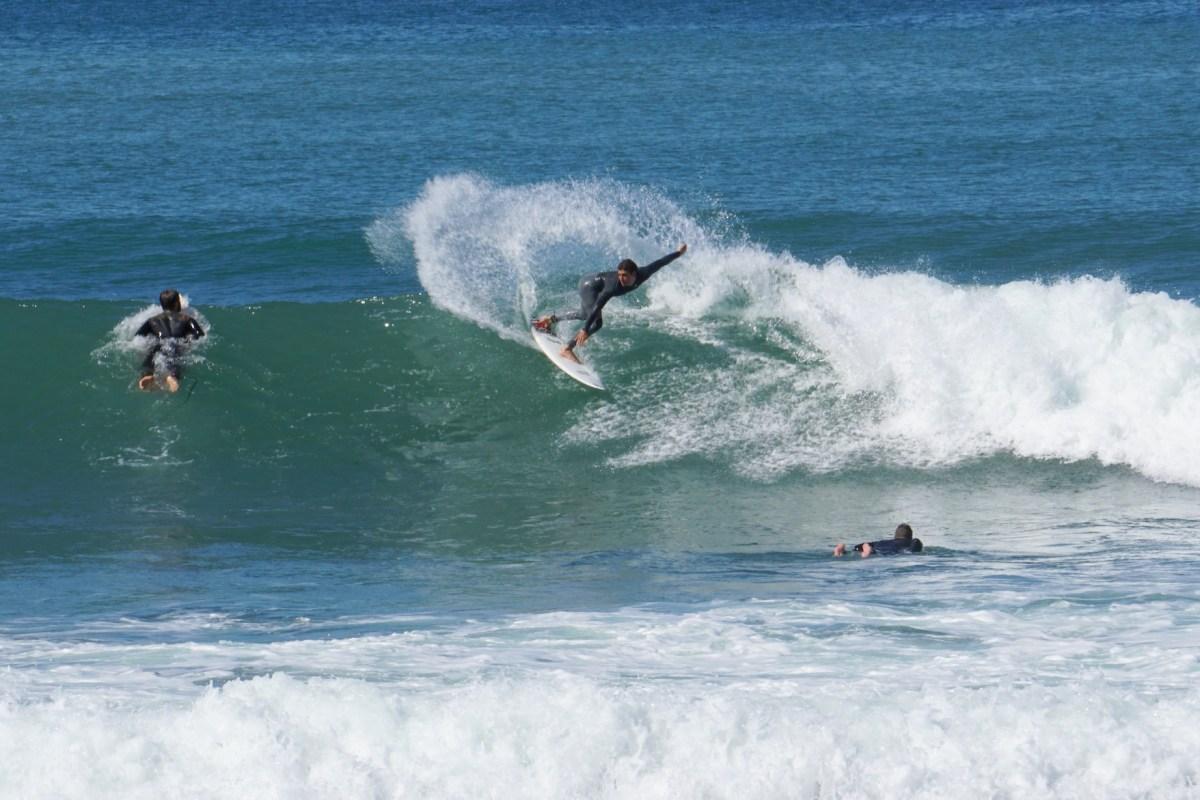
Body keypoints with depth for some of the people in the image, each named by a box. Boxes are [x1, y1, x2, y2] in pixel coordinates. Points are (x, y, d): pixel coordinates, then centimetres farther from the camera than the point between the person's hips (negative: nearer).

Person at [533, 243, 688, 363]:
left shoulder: (642, 275, -27)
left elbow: (659, 263, -12)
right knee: (596, 321, -24)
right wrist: (585, 329, -46)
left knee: (584, 315, 30)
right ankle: (567, 350, -20)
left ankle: (551, 319, 49)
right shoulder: (614, 285, -42)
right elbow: (597, 307, -44)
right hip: (589, 286, -8)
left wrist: (679, 253, 0)